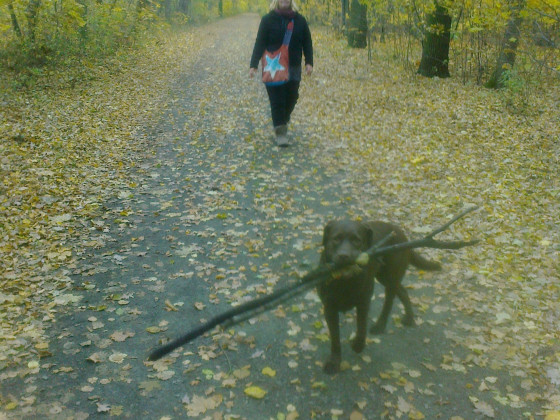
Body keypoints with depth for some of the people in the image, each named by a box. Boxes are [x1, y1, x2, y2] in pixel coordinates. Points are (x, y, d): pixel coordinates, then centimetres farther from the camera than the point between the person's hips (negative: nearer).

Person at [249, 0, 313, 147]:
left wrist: (309, 62, -5)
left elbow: (307, 42, 7)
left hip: (293, 68, 3)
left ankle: (283, 121, 33)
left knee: (291, 98, 6)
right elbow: (260, 43, -5)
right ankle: (280, 133, 1)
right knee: (277, 100, -4)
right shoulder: (268, 20, -2)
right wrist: (254, 65, -12)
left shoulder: (299, 20, 5)